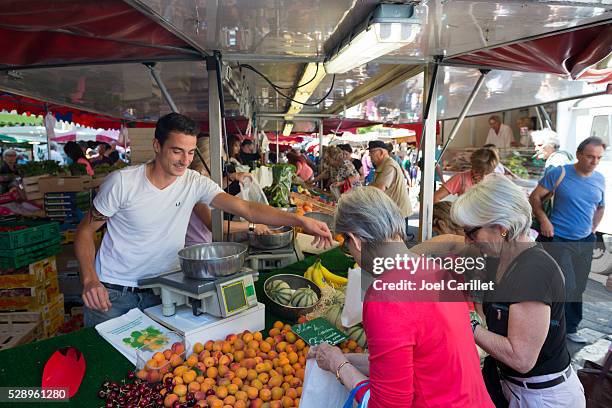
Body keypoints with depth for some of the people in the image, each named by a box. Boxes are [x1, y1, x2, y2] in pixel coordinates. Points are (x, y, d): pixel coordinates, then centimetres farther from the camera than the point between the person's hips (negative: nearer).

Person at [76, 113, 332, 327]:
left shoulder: (195, 183, -10)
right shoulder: (122, 182, -16)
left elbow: (247, 208, -20)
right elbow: (86, 231, -6)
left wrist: (299, 220, -32)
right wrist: (89, 279, -22)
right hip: (112, 292, -1)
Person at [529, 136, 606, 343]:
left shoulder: (600, 180, 6)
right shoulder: (559, 173, -10)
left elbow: (600, 207, 21)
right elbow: (535, 197, -6)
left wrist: (592, 230, 11)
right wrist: (544, 220, -16)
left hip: (585, 242, 6)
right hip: (558, 240, -6)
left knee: (578, 288, 14)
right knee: (565, 287, -9)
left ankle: (570, 328, 30)